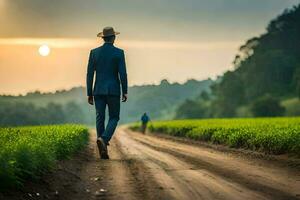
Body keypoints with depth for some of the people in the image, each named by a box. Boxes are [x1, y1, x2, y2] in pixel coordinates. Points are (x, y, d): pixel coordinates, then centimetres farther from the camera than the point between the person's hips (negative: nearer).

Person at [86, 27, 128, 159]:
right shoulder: (119, 52, -5)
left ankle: (103, 150, 4)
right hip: (113, 91, -2)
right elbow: (122, 73, -10)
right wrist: (125, 92, -1)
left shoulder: (94, 52, 3)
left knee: (100, 119, 7)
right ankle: (104, 139, -20)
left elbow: (90, 74, 2)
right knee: (114, 118, 8)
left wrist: (89, 94, 7)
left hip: (98, 90, 3)